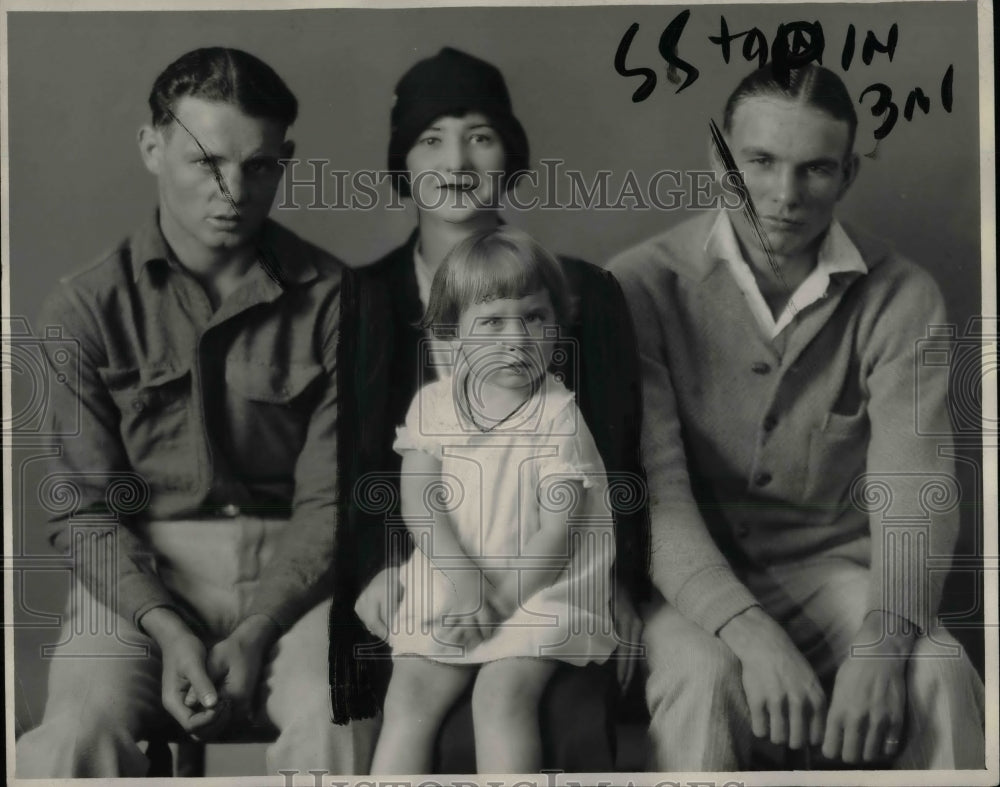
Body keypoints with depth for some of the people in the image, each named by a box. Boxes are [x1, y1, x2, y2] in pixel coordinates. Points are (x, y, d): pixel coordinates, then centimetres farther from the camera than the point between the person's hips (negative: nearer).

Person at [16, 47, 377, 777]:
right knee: (79, 735, -28)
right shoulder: (86, 308, 1)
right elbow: (83, 507, -2)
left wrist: (254, 634, -16)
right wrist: (169, 631, -17)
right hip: (138, 577, 1)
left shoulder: (330, 295, 0)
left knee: (338, 725, -29)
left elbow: (331, 498, -3)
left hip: (290, 571, 0)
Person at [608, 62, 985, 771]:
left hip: (831, 567, 2)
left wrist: (882, 642, -31)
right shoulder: (645, 284, -8)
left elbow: (912, 483, -13)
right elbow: (652, 487, -16)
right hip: (689, 577, -1)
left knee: (939, 673, -26)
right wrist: (752, 634, -30)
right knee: (706, 678, -32)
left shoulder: (900, 297, -3)